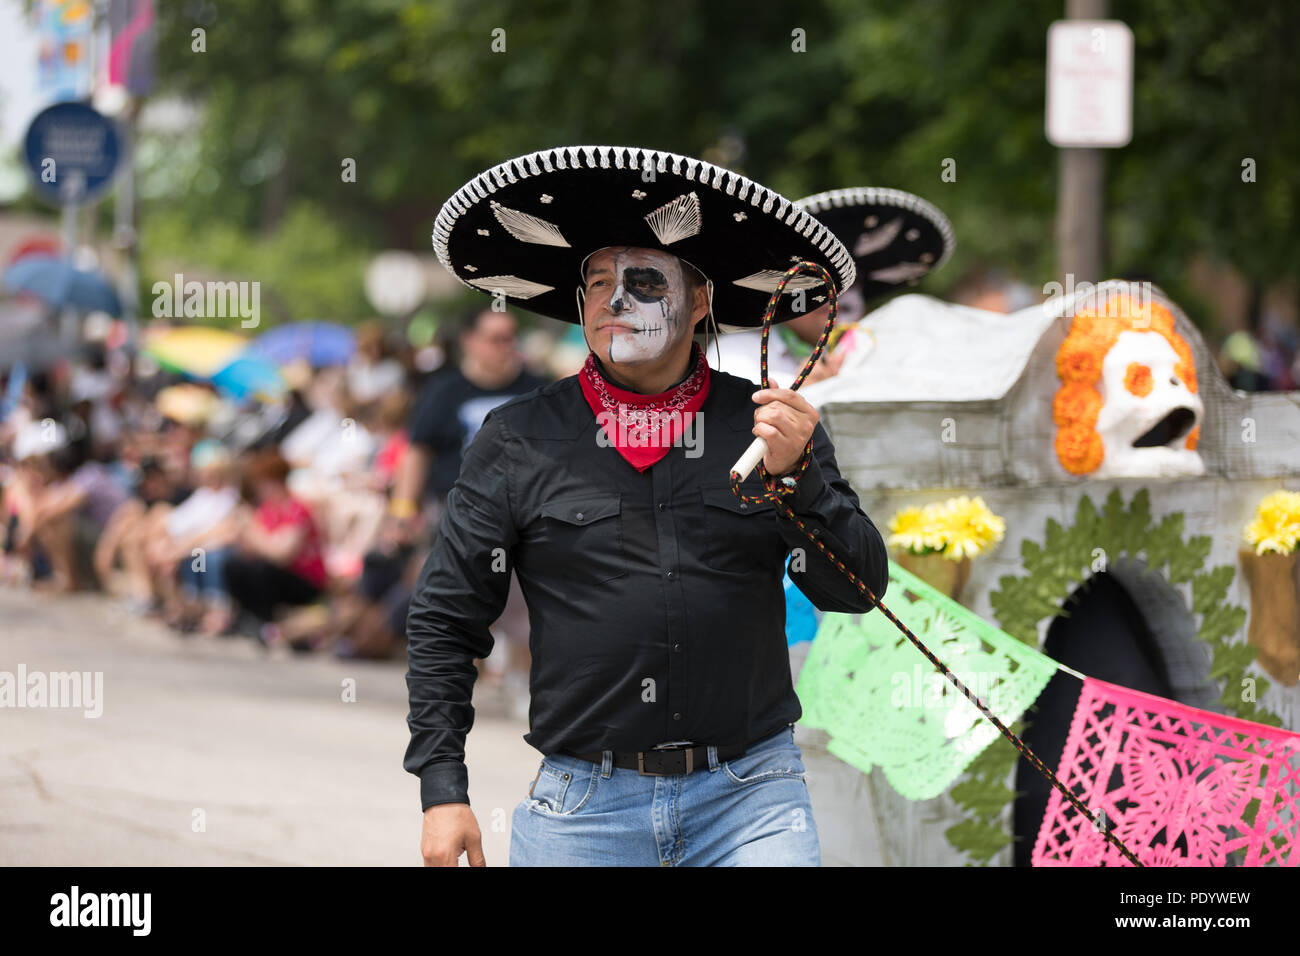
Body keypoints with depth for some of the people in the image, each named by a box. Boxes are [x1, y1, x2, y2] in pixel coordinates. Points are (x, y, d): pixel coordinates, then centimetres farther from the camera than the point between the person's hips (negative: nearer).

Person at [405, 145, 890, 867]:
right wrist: (442, 791, 1)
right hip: (583, 801, 0)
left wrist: (796, 475, -15)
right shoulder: (517, 442, 4)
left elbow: (857, 591, 1)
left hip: (751, 800, 0)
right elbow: (443, 622, 7)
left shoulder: (772, 425, 5)